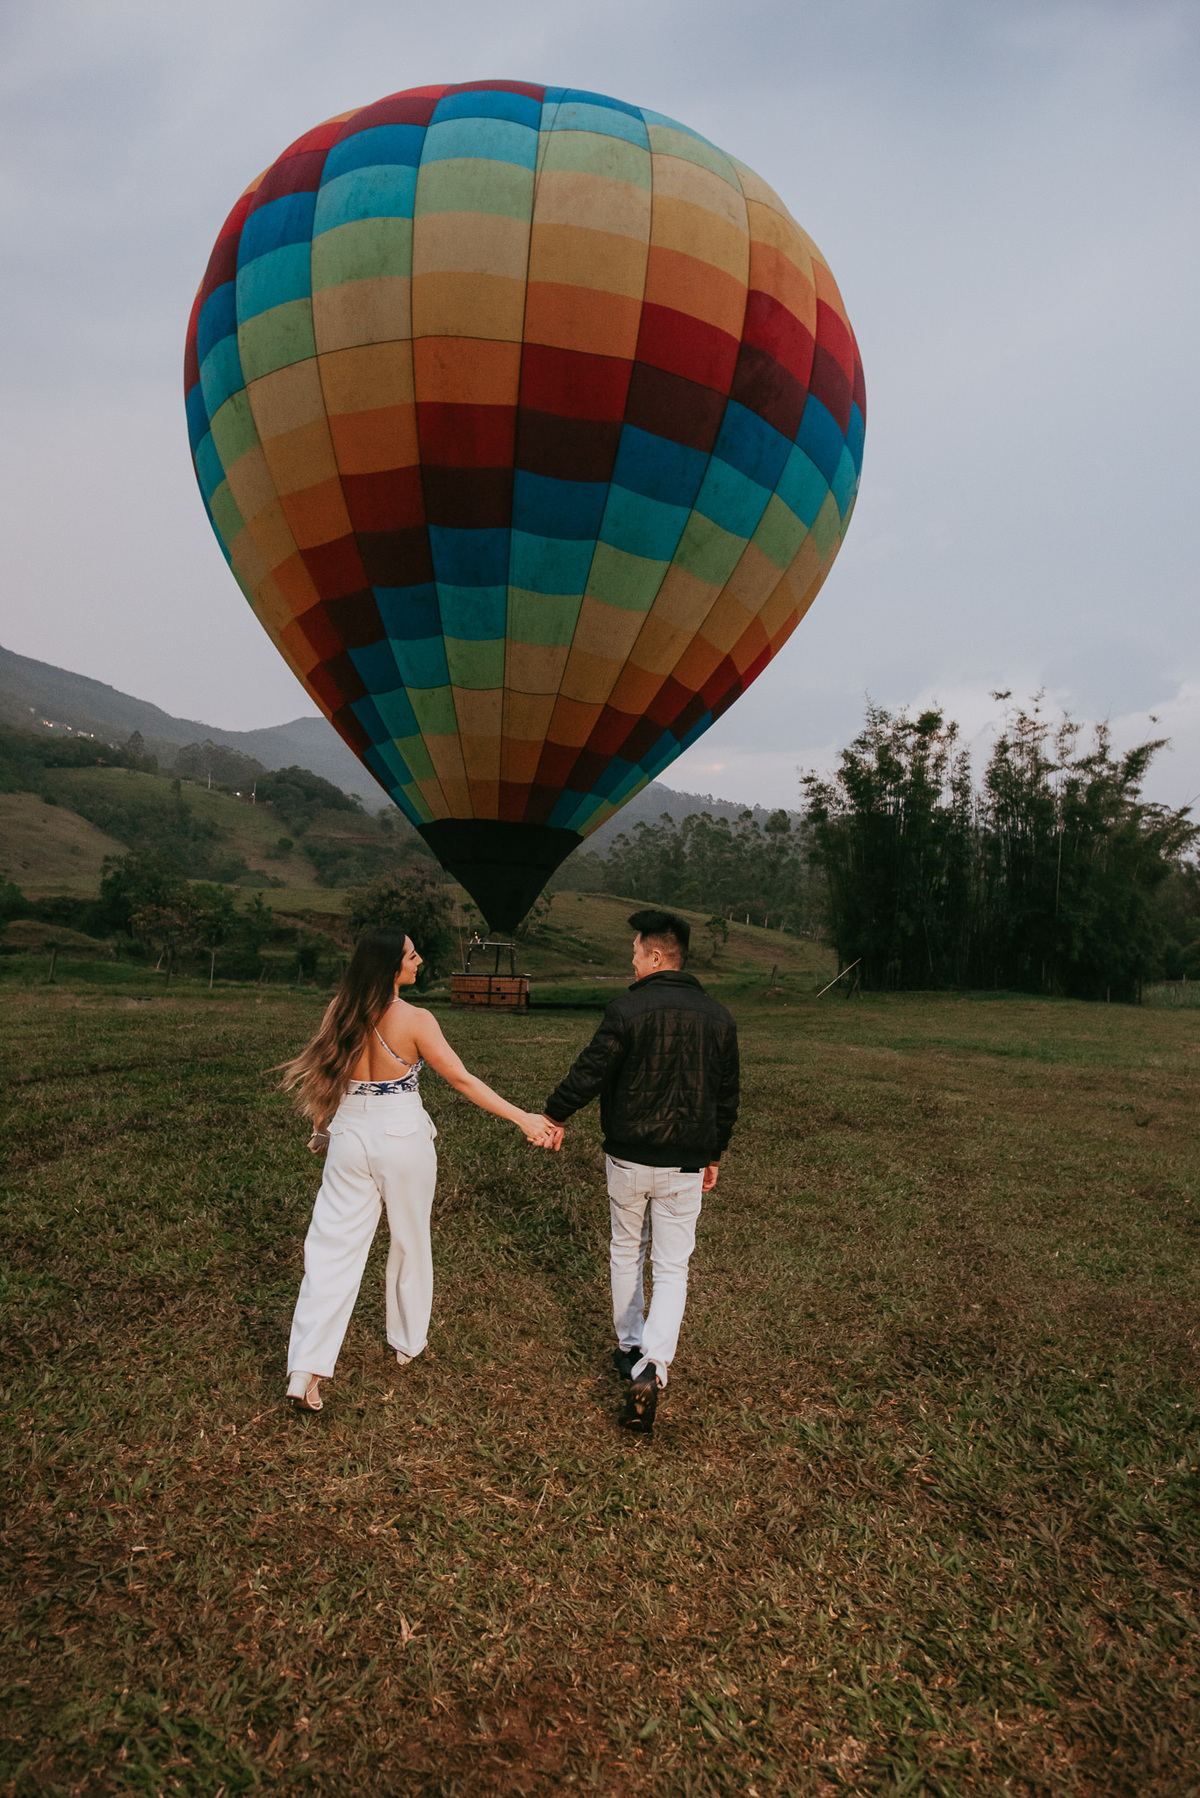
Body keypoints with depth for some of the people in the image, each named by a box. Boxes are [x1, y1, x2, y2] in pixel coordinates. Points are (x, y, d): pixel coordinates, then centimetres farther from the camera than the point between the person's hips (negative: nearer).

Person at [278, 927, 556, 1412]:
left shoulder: (340, 1011, -3)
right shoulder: (415, 1020, -16)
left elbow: (325, 1074, 6)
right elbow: (462, 1080, -16)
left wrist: (321, 1128, 21)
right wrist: (523, 1118, -12)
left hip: (349, 1134, 3)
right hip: (402, 1138, -3)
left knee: (333, 1247, 7)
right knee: (410, 1243, 17)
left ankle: (306, 1367, 3)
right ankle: (407, 1343, 35)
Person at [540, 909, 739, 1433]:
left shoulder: (627, 1009, -13)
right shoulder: (718, 1017, 0)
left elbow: (590, 1072, -10)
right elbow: (727, 1097, 7)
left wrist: (555, 1114, 8)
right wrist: (714, 1155, 18)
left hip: (628, 1158, -1)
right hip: (686, 1164, 2)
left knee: (626, 1251, 21)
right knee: (672, 1268, 8)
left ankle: (629, 1347, 34)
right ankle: (651, 1367, -8)